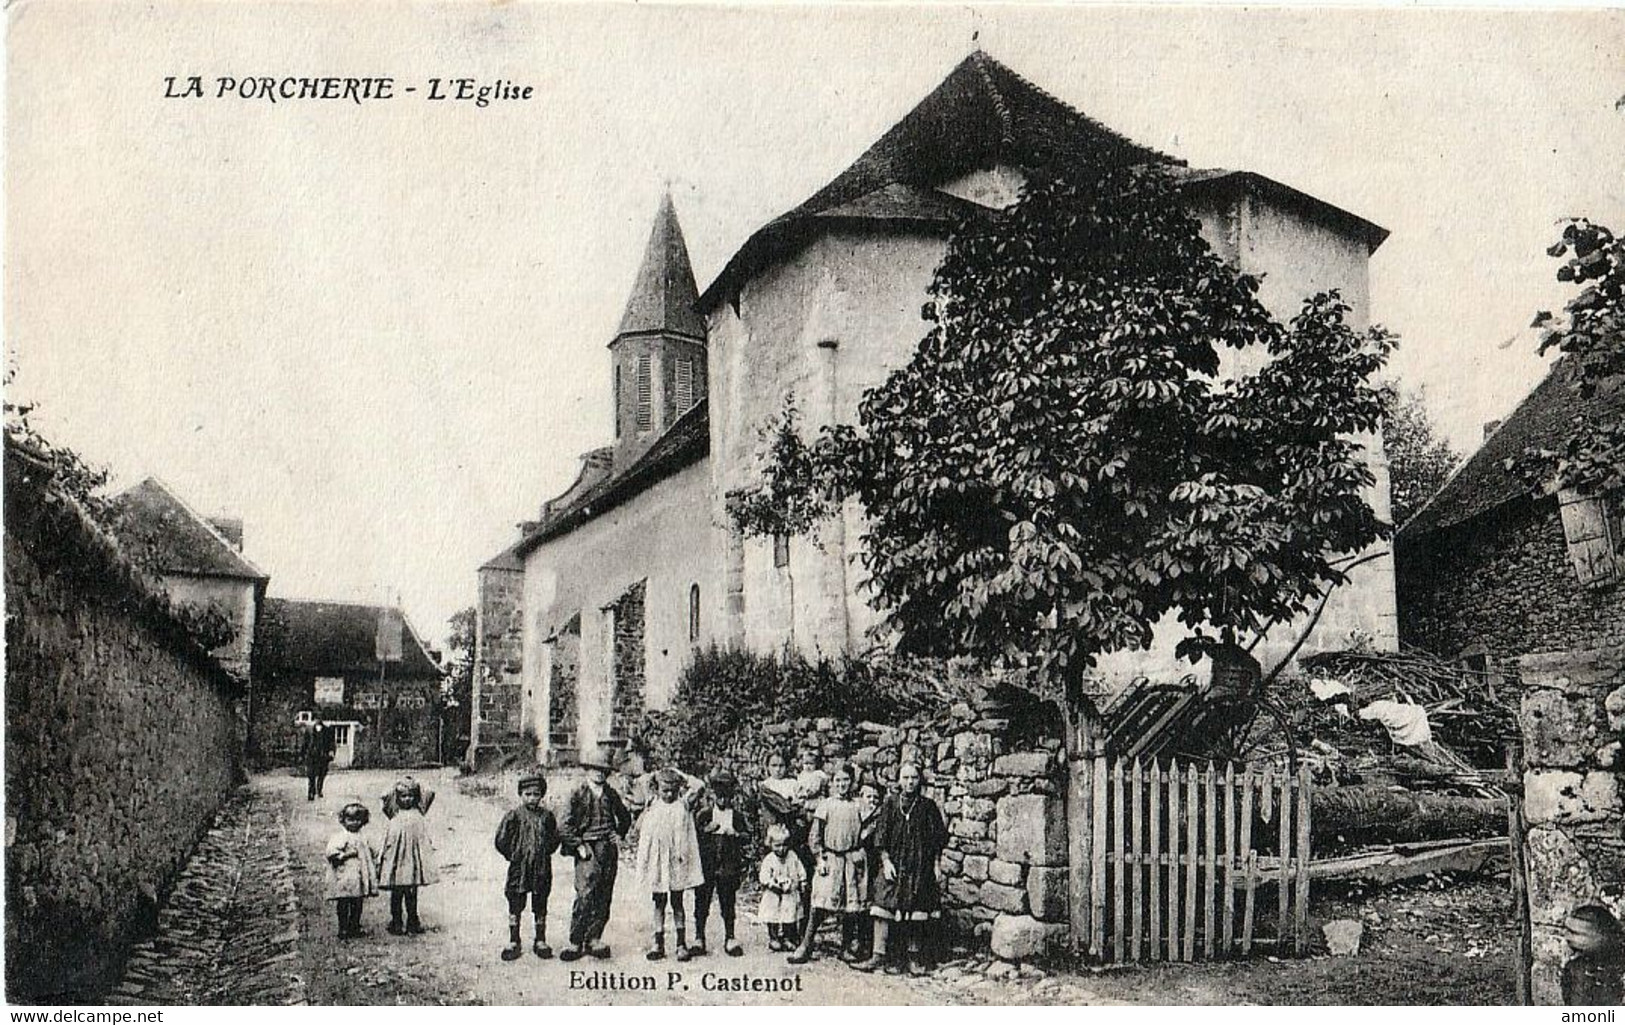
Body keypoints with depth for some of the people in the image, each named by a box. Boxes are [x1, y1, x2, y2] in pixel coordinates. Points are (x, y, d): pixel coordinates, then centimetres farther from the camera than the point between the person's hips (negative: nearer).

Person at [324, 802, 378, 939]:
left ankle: (354, 927, 17)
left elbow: (373, 854, 21)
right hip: (344, 877, -5)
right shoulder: (339, 837, -3)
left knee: (357, 904, 9)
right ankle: (343, 929, 4)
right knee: (343, 905, -2)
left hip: (360, 878, 5)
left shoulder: (364, 838, 14)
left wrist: (375, 867, 10)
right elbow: (331, 853, -15)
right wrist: (347, 854, -16)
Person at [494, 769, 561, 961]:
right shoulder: (514, 816, -7)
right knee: (515, 905, 5)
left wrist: (544, 853, 2)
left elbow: (555, 839, 11)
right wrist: (514, 855, -3)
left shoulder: (547, 817, 1)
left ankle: (540, 941, 19)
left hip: (542, 868, 2)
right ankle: (513, 942, 14)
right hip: (518, 868, -2)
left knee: (540, 906, 9)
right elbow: (501, 841, -4)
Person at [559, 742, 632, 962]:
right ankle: (576, 942, -7)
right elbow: (565, 826, -5)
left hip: (609, 850, 5)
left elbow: (625, 817, 29)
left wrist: (619, 834, 15)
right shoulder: (578, 795, -1)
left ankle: (593, 938, 10)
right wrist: (578, 846, -11)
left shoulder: (611, 794, 12)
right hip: (587, 849, -5)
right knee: (585, 895, -13)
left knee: (604, 897, 3)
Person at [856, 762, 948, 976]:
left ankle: (914, 957, 14)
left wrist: (935, 862, 0)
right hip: (893, 864, 0)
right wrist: (885, 860, -7)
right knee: (883, 910, -7)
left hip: (919, 867, 0)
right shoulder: (890, 804, 3)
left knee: (915, 913, 4)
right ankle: (878, 954, -5)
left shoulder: (928, 807, 2)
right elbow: (881, 834, 1)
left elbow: (939, 838, 6)